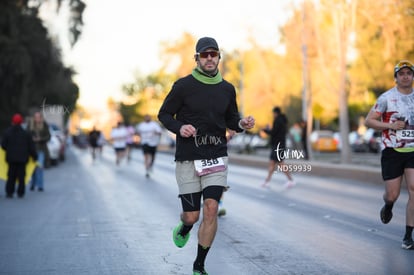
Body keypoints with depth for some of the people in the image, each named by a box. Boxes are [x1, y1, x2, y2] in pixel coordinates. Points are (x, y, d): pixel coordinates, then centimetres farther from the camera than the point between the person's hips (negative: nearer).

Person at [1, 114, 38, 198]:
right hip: (22, 158, 0)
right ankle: (20, 193, 3)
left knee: (11, 175, 6)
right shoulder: (25, 133, -3)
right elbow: (31, 147, -1)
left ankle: (9, 192, 2)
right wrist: (34, 156, 8)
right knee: (21, 175, 5)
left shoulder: (7, 132, -4)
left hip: (11, 158, 1)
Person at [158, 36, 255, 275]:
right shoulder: (183, 86, -4)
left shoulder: (227, 89, 7)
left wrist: (241, 124, -4)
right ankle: (184, 228, 40)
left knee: (211, 210, -11)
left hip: (217, 157, 2)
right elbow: (164, 114, 3)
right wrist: (179, 127, -17)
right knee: (192, 216, -1)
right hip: (188, 159, -2)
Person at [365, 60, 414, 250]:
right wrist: (391, 125, -17)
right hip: (392, 151, -3)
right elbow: (368, 121, -6)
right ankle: (388, 207, 39)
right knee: (392, 195, -1)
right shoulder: (387, 97, -5)